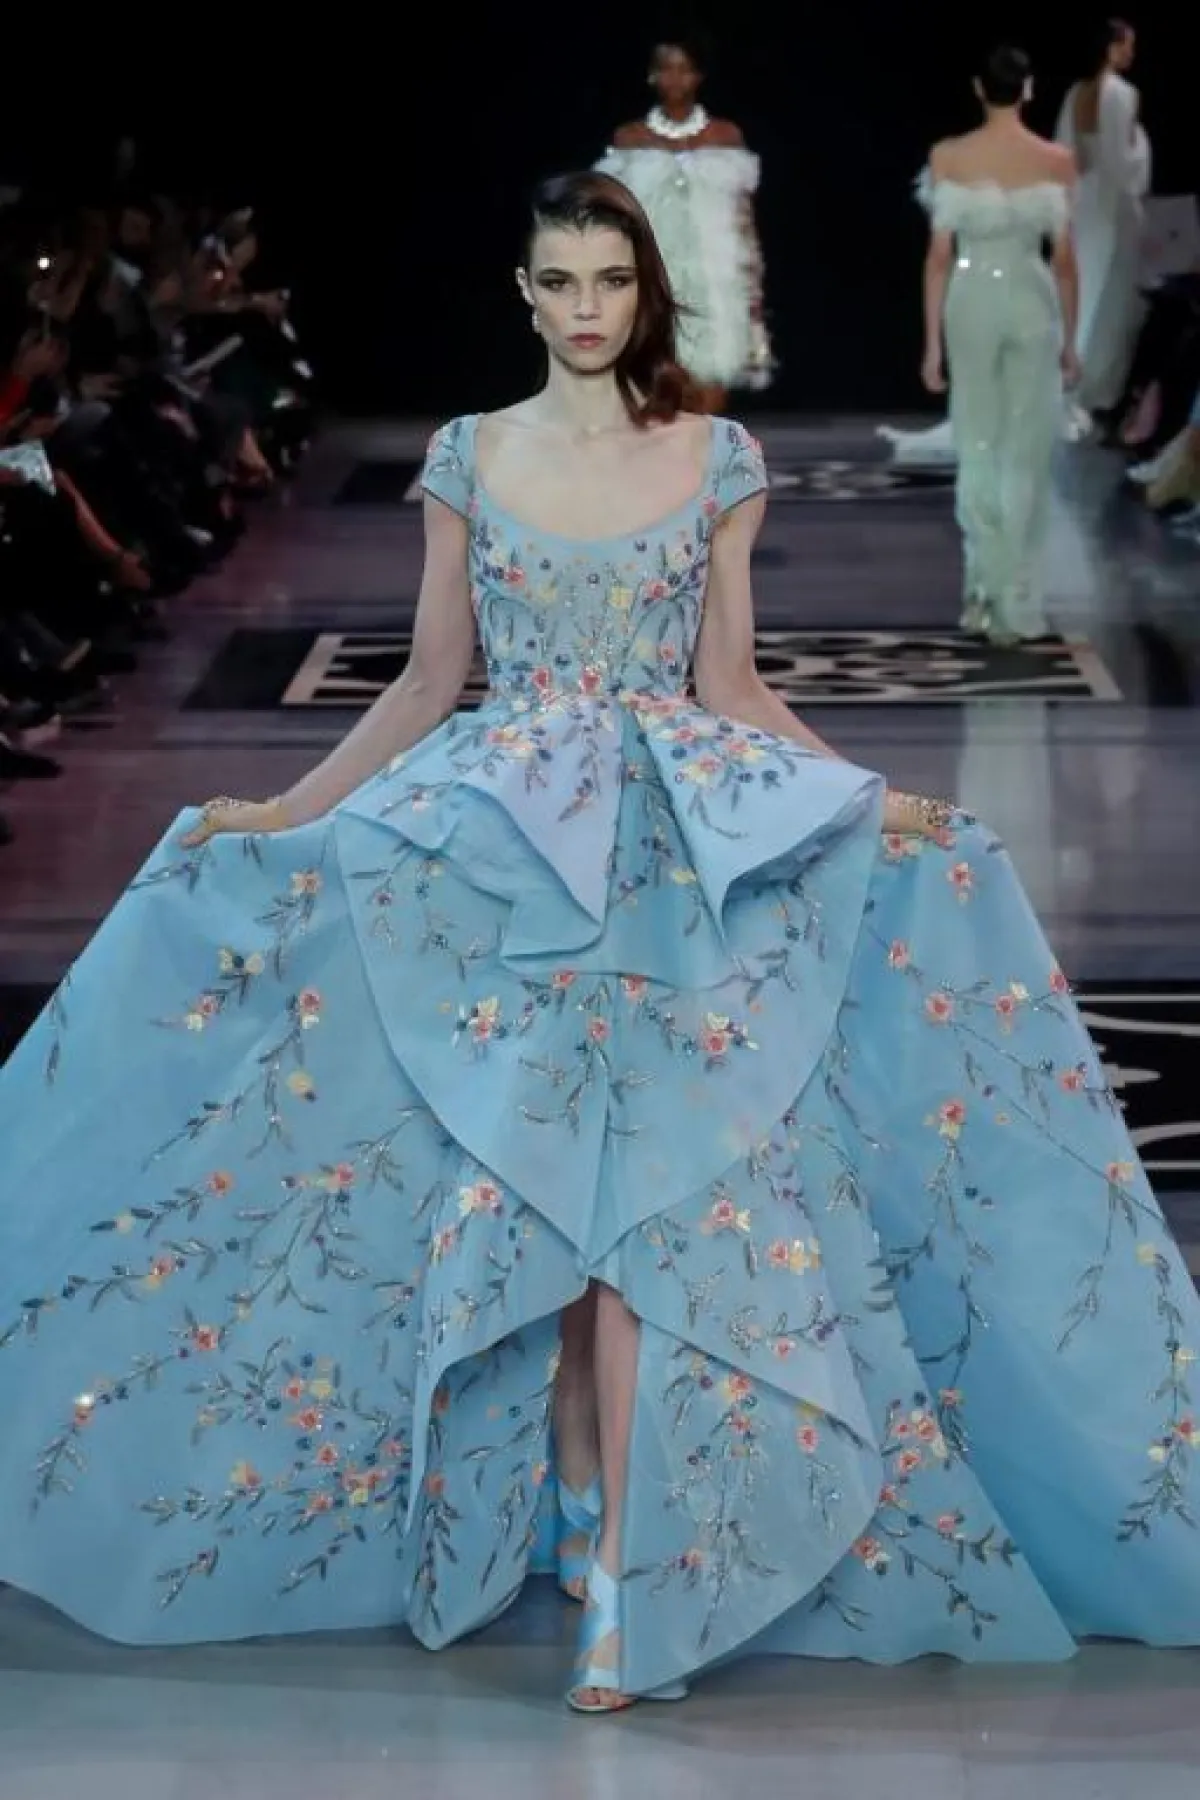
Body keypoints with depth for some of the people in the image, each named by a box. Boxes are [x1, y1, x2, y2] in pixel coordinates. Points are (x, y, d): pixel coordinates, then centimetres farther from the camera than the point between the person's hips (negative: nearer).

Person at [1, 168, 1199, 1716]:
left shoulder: (719, 460, 5)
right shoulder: (467, 456, 8)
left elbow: (729, 688, 6)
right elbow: (425, 684, 11)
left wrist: (870, 798, -6)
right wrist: (283, 814, 5)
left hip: (679, 849, -2)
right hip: (498, 842, 2)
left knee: (644, 1178, -13)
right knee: (521, 1170, -4)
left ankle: (629, 1563, -14)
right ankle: (583, 1508, 10)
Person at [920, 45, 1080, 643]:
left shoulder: (948, 157, -6)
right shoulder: (1057, 161, -5)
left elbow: (939, 253, -5)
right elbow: (1065, 258, -2)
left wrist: (932, 341, 1)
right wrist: (1070, 339, 9)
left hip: (971, 303, 0)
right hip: (1034, 303, 0)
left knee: (977, 448, 16)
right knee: (1026, 454, 7)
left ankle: (984, 585, 11)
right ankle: (1013, 604, 8)